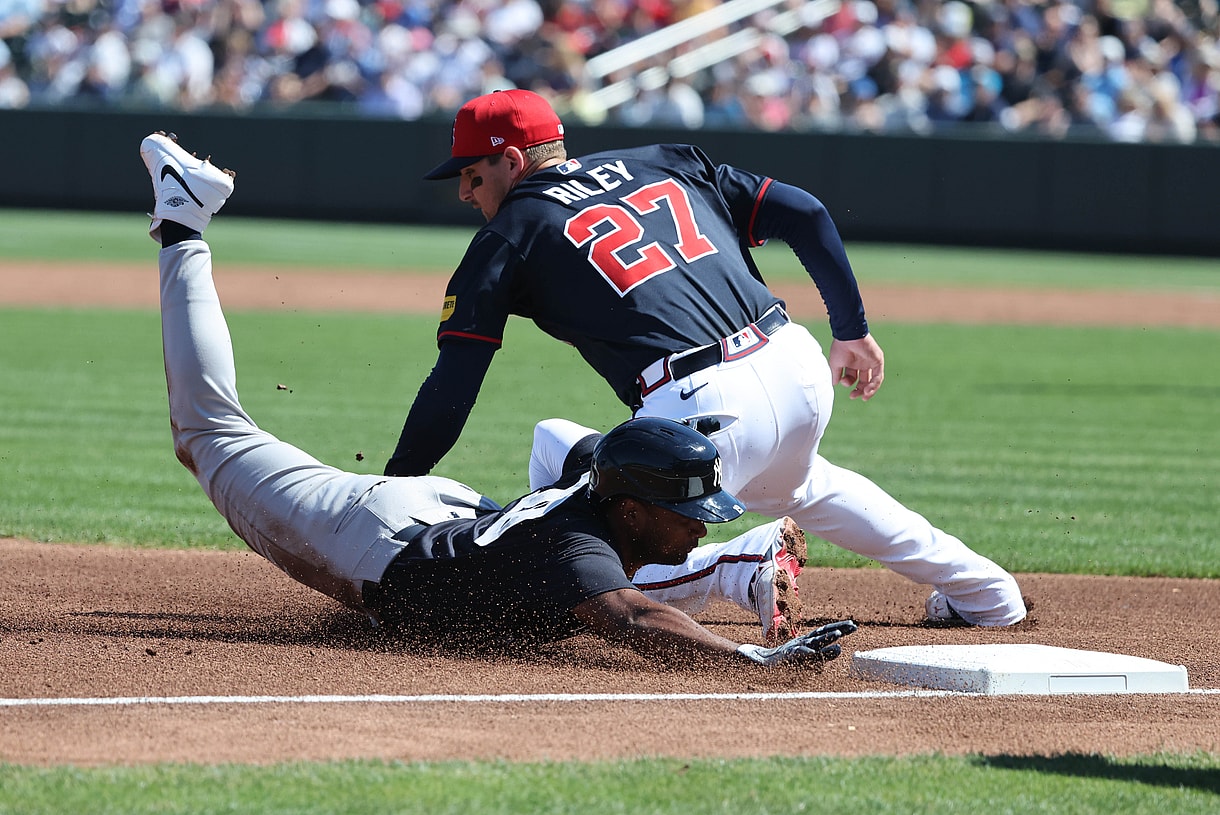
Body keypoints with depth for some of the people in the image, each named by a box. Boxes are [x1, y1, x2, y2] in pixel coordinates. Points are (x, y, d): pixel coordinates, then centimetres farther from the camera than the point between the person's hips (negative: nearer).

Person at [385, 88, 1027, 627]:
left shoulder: (505, 240, 8)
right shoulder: (662, 163, 22)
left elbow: (449, 393, 1)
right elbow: (804, 214, 16)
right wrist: (852, 331, 23)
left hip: (704, 409, -7)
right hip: (800, 367, 7)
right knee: (793, 483, 39)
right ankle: (983, 592, 45)